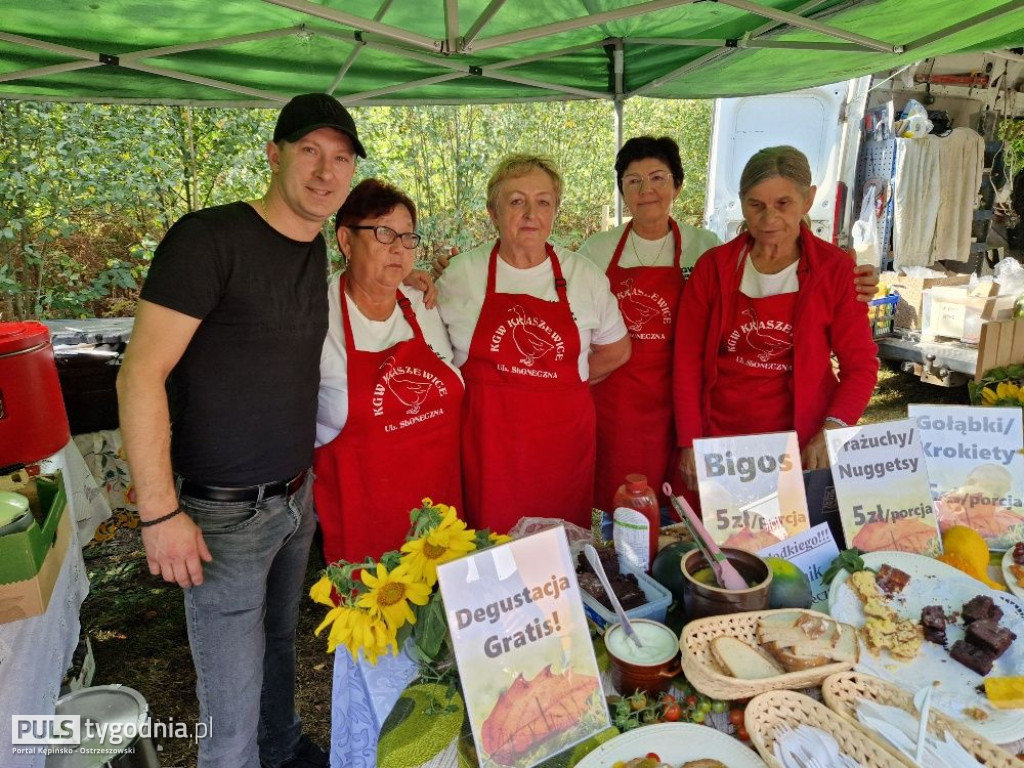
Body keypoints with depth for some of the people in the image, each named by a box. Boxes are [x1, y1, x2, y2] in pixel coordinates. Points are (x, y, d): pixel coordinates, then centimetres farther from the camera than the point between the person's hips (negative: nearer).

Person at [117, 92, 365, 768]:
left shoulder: (315, 249, 6)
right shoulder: (209, 238, -17)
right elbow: (141, 375, -19)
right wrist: (160, 512, -19)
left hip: (298, 496, 7)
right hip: (225, 513, -7)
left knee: (281, 639, 26)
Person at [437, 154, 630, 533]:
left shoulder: (585, 276, 4)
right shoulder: (461, 273, 0)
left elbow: (616, 351, 15)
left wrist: (560, 383, 10)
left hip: (563, 440, 2)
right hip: (487, 442, -1)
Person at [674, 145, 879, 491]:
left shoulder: (835, 269, -4)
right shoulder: (713, 266, -2)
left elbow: (860, 365, -1)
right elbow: (688, 359, 0)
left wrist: (831, 431, -15)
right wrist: (690, 442, -4)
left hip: (803, 446, -1)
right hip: (719, 442, 1)